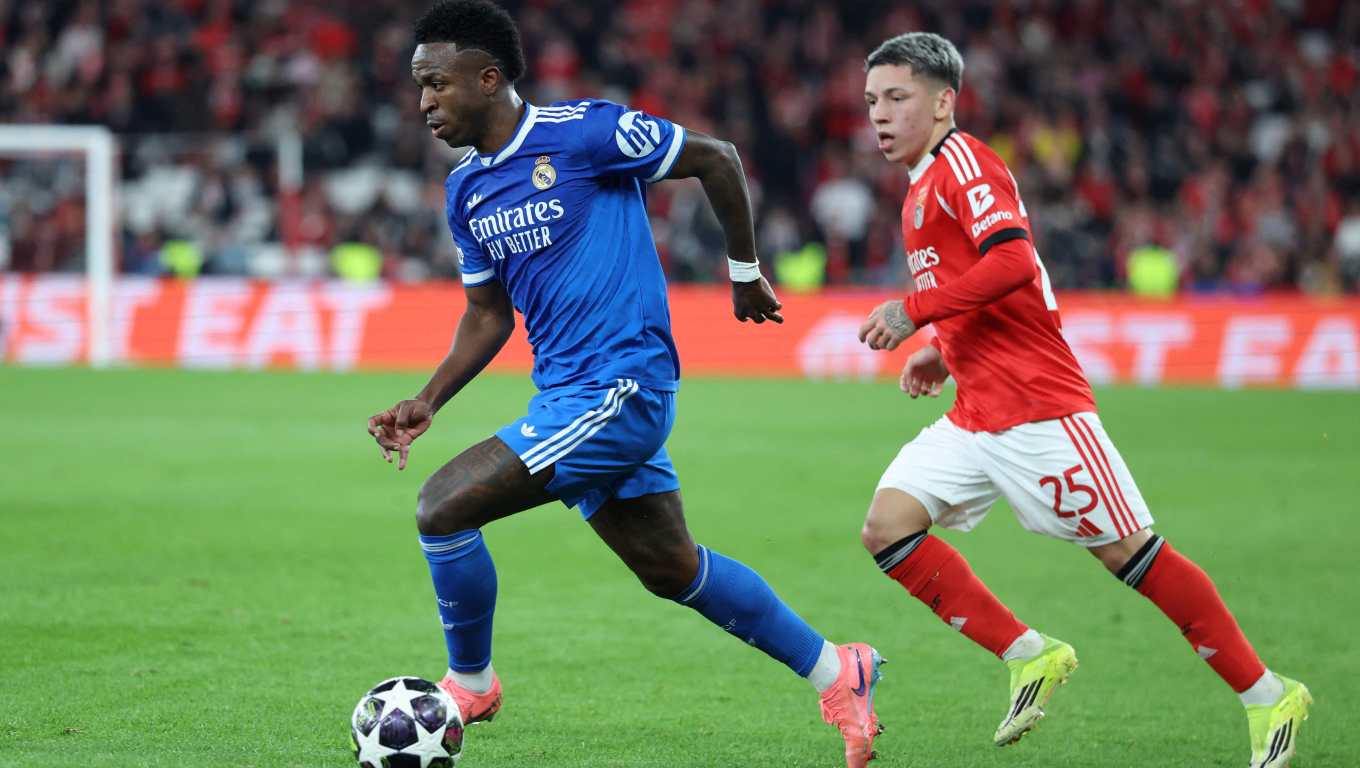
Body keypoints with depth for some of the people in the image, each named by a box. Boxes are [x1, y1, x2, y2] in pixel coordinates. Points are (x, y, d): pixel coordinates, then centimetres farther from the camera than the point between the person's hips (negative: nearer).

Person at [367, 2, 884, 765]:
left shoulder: (581, 132, -14)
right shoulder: (466, 189, 10)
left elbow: (716, 159, -5)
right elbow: (488, 313, 19)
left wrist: (746, 271, 4)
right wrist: (428, 402, 6)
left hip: (621, 382, -8)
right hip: (568, 392, 8)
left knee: (443, 508, -15)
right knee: (671, 568, 14)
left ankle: (471, 685, 6)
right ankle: (836, 673, 28)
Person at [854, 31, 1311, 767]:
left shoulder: (963, 163, -10)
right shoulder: (924, 187, 19)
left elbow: (1012, 263, -26)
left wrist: (913, 311, -24)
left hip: (1037, 408, -9)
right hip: (976, 418, 9)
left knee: (1128, 551, -5)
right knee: (887, 526, -6)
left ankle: (1266, 696, 5)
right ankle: (1028, 656, 1)